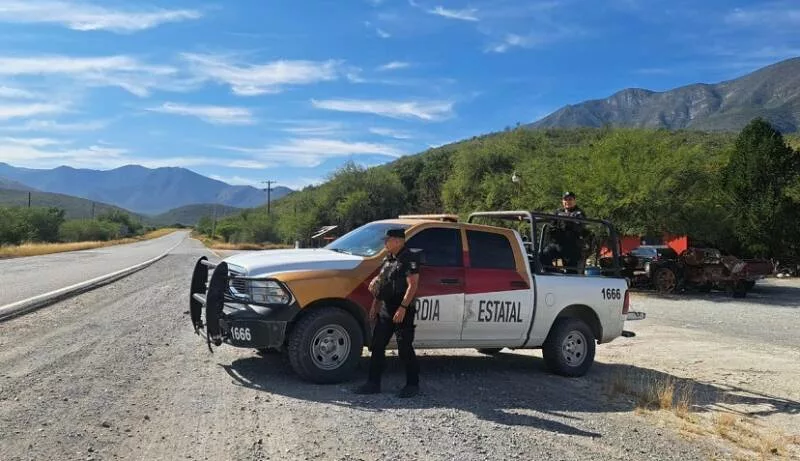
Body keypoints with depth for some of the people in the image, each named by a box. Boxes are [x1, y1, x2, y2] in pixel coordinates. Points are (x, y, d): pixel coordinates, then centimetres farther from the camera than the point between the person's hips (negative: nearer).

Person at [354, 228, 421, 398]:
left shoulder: (410, 258, -12)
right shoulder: (388, 259, 15)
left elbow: (412, 285, -19)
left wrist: (402, 308, -25)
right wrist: (374, 306, 19)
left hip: (402, 311, -9)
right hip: (385, 310, 9)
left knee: (405, 348, -1)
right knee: (377, 346, 9)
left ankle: (412, 385, 11)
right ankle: (373, 383, 18)